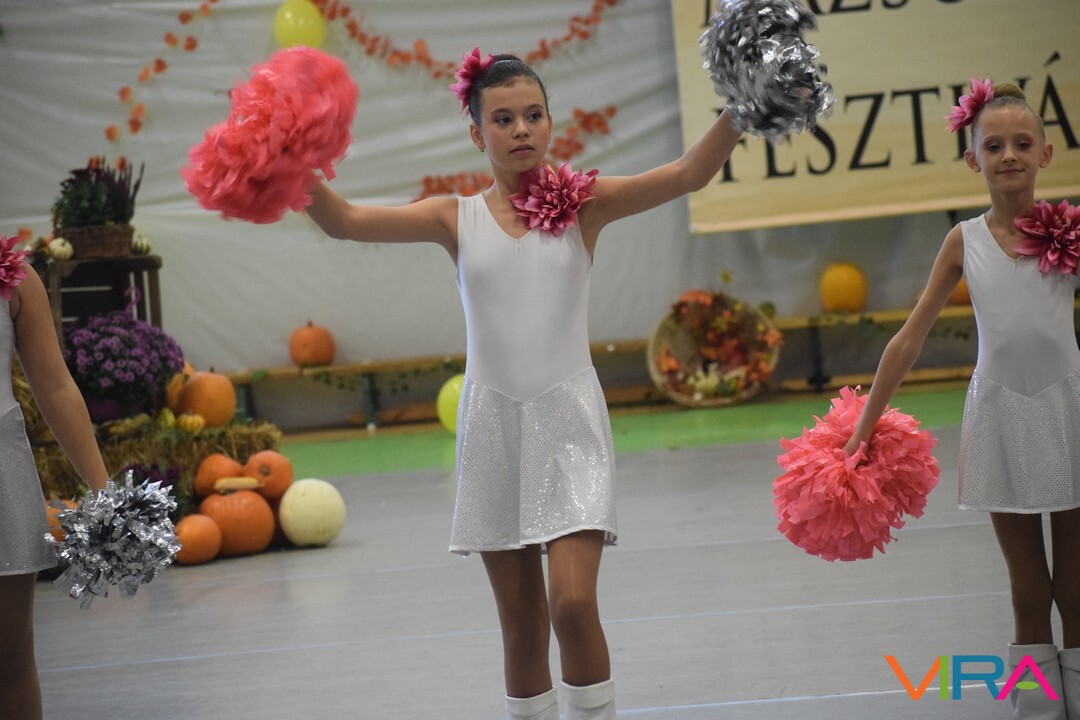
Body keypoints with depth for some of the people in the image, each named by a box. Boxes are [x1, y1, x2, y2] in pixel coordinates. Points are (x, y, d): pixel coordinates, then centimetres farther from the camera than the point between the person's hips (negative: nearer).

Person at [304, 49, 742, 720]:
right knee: (521, 622, 8)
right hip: (494, 423, 2)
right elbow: (348, 221, -6)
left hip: (569, 418, -2)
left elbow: (688, 173, -12)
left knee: (573, 602, -16)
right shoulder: (457, 218, 3)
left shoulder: (583, 203, 0)